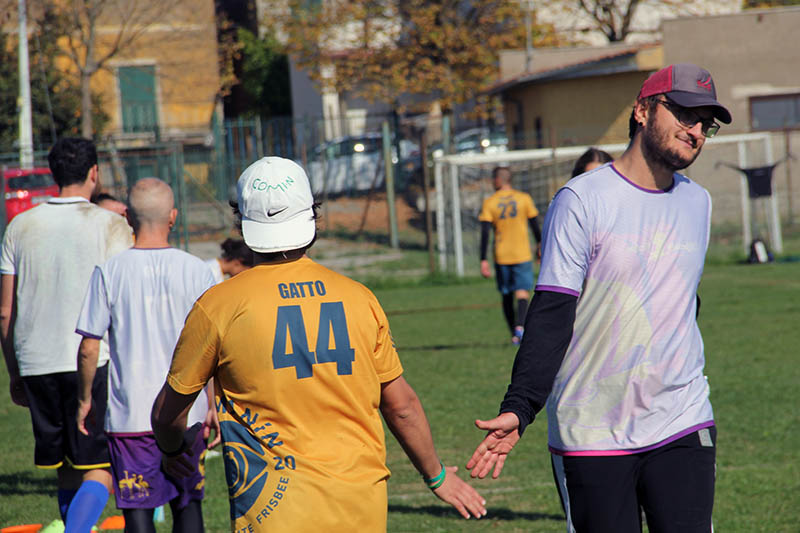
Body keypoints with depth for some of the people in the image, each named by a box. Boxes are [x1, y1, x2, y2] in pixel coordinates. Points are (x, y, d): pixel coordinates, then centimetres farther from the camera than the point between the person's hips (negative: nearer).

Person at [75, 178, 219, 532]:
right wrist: (214, 406, 9)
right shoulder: (195, 270, -2)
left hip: (129, 416, -2)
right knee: (188, 503, 17)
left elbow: (89, 347, -4)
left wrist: (84, 400, 10)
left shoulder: (109, 272, -5)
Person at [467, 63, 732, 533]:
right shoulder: (581, 201, -7)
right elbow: (552, 314, -13)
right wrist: (519, 409, -23)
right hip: (592, 437, -4)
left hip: (683, 425, 4)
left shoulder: (699, 203, 11)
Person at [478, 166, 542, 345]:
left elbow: (485, 233, -6)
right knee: (522, 293, -4)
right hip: (522, 256, -1)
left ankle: (514, 335, 17)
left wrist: (483, 261, -6)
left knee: (507, 296, 13)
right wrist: (540, 248, 22)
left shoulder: (489, 203, -1)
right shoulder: (524, 198, 1)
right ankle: (520, 325, -29)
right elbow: (535, 225, 6)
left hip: (501, 257, 1)